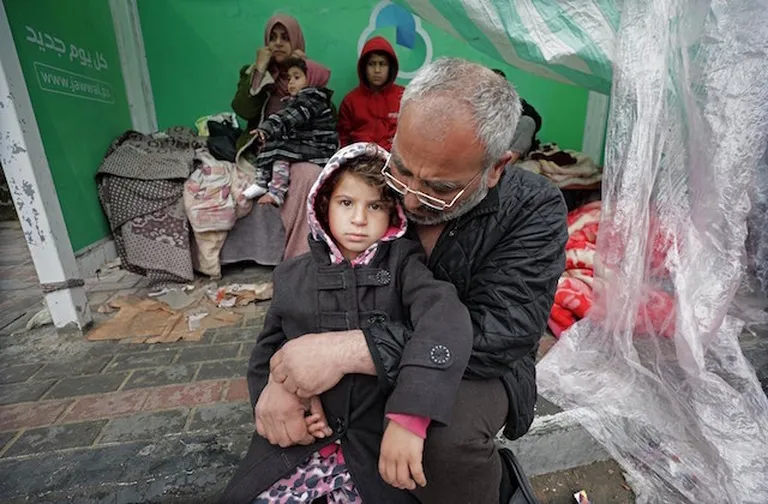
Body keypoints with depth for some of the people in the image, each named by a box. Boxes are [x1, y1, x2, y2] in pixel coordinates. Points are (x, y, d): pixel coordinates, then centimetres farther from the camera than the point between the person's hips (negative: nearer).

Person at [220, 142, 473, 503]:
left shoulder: (402, 263, -7)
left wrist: (408, 416, -35)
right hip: (299, 437, 2)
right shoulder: (291, 277, 1)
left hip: (379, 440, -1)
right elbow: (264, 358, 10)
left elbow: (446, 319, -25)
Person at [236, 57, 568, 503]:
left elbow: (498, 335, -28)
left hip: (481, 366, -3)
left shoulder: (536, 210, -19)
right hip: (386, 343, 4)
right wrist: (284, 375, -24)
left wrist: (349, 349, -37)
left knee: (449, 436, -33)